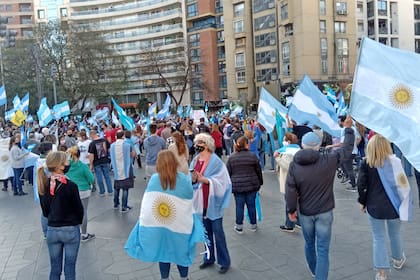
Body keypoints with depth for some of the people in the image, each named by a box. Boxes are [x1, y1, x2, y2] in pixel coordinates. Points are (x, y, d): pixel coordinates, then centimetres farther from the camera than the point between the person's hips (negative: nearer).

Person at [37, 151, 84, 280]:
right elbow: (79, 208, -9)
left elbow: (45, 211, 5)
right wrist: (77, 222, 10)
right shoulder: (70, 185, -19)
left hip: (52, 230, 4)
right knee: (69, 268, 9)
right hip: (71, 230, -4)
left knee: (55, 268, 17)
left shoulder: (43, 185, -3)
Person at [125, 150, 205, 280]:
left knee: (162, 251, 18)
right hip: (179, 224, 0)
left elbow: (146, 202, -2)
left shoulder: (154, 179, -11)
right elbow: (189, 201, -3)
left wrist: (146, 219, 9)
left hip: (157, 224, 0)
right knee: (180, 251, 19)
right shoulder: (183, 179, -12)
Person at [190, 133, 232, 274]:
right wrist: (193, 179, -17)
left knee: (218, 232, 2)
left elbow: (221, 181, -17)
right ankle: (209, 258, 32)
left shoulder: (216, 162, -12)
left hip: (213, 202, -5)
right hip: (201, 202, 5)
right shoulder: (195, 161, 4)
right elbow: (191, 181, 6)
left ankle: (225, 261, 17)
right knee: (206, 232, 16)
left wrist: (204, 179, -27)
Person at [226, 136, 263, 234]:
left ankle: (239, 226, 15)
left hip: (237, 186, 0)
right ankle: (253, 225, 23)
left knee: (239, 206, 7)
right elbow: (258, 171, 3)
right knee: (251, 205, 10)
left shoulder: (231, 157, -1)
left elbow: (228, 173, 3)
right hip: (251, 185, 0)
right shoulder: (252, 156, -4)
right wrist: (260, 183, 15)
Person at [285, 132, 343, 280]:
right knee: (323, 249, 3)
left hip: (305, 212, 3)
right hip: (324, 212, -2)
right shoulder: (328, 160, -13)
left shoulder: (294, 165, -11)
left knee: (309, 243, 23)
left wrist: (291, 209, 4)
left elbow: (290, 191, -9)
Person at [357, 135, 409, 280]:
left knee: (378, 238, 8)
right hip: (394, 205, 1)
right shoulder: (395, 161, -10)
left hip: (375, 207, -1)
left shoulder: (366, 163, -10)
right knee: (395, 234, 23)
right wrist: (403, 202, 5)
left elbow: (361, 185, -9)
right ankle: (398, 260, 47)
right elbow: (403, 184, -7)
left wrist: (363, 202, 5)